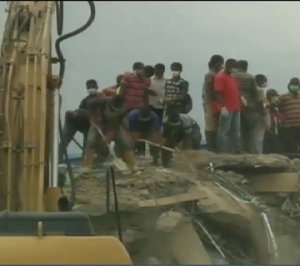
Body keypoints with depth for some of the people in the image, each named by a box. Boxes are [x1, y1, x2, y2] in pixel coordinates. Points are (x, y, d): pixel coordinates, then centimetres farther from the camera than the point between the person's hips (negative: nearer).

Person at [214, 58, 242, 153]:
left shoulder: (232, 77, 19)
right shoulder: (220, 77, -8)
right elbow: (218, 93, -15)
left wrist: (241, 98, 11)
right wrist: (223, 107, -22)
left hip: (236, 108, 9)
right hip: (227, 109, -9)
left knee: (236, 130, 12)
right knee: (223, 130, -6)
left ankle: (237, 150, 17)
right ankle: (222, 151, -3)